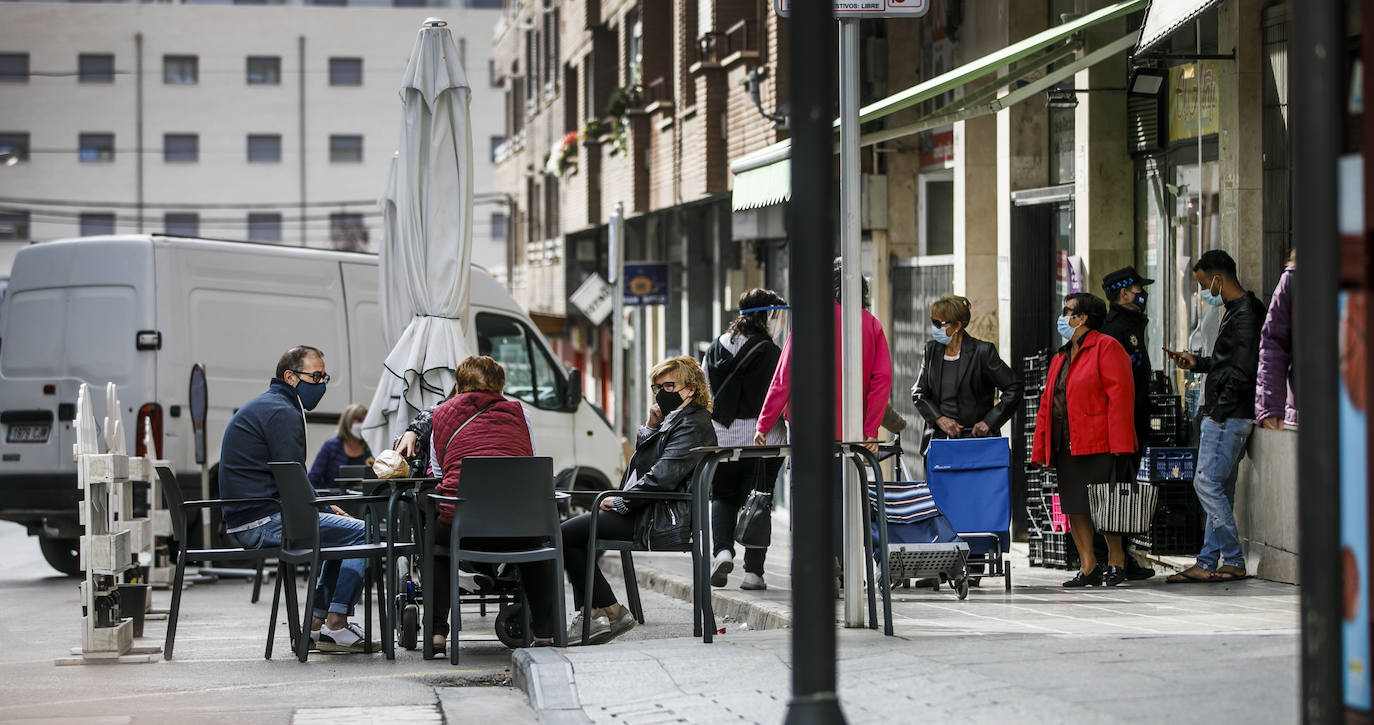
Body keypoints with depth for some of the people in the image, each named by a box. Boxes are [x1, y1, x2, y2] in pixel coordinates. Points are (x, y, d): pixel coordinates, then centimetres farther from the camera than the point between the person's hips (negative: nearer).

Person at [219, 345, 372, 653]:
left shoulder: (264, 406, 22)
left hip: (247, 519, 11)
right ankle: (335, 626, -12)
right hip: (263, 520, -11)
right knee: (361, 533, -13)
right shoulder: (282, 413, -12)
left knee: (344, 529, 23)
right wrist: (326, 508, -3)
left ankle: (317, 623, 16)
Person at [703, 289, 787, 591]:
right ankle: (753, 570, 2)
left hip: (721, 438, 3)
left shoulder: (715, 348, 4)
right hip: (763, 440, -3)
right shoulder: (769, 352, -11)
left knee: (723, 496, 18)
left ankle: (723, 549, -5)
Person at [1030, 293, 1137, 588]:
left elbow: (1120, 395, -13)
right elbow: (1047, 405, 20)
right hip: (1066, 448, 8)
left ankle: (1116, 563, 8)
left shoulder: (1106, 348, -5)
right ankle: (1088, 568, 10)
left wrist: (1120, 445, -19)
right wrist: (1039, 450, 13)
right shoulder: (1060, 358, 20)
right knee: (1074, 508, 5)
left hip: (1098, 447, -8)